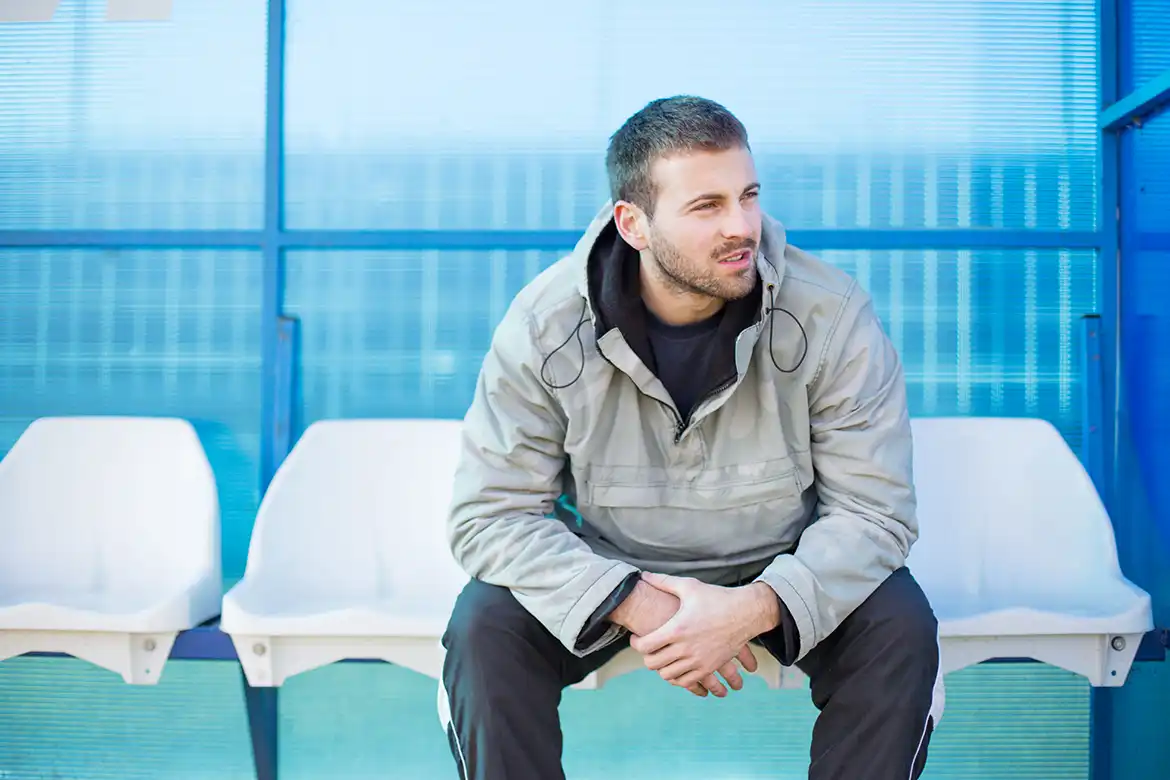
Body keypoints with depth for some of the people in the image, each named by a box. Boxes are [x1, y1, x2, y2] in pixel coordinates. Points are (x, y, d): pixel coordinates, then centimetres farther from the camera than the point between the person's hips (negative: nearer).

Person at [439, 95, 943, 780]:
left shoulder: (834, 317, -19)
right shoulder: (546, 324, -18)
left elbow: (874, 512, -17)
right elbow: (491, 514, -18)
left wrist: (754, 609, -34)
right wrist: (634, 605, -32)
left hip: (779, 574, 0)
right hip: (607, 570, 0)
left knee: (899, 629, -25)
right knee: (483, 628, -25)